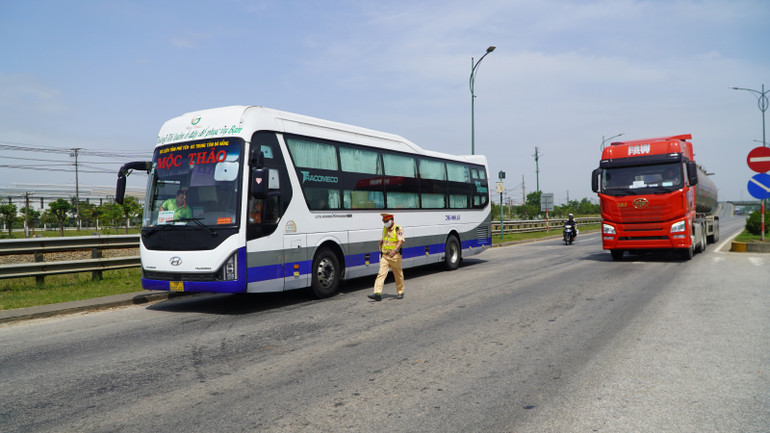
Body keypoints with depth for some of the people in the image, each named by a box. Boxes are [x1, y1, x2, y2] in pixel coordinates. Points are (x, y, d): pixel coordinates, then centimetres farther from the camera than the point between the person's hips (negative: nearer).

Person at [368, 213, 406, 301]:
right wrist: (380, 249, 20)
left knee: (398, 275, 7)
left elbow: (400, 241, -22)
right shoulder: (384, 229, 13)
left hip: (395, 256, -5)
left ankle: (400, 292, 23)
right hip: (384, 256, 5)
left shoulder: (398, 229, -8)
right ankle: (377, 293, -14)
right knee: (381, 274, -8)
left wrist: (395, 250, -37)